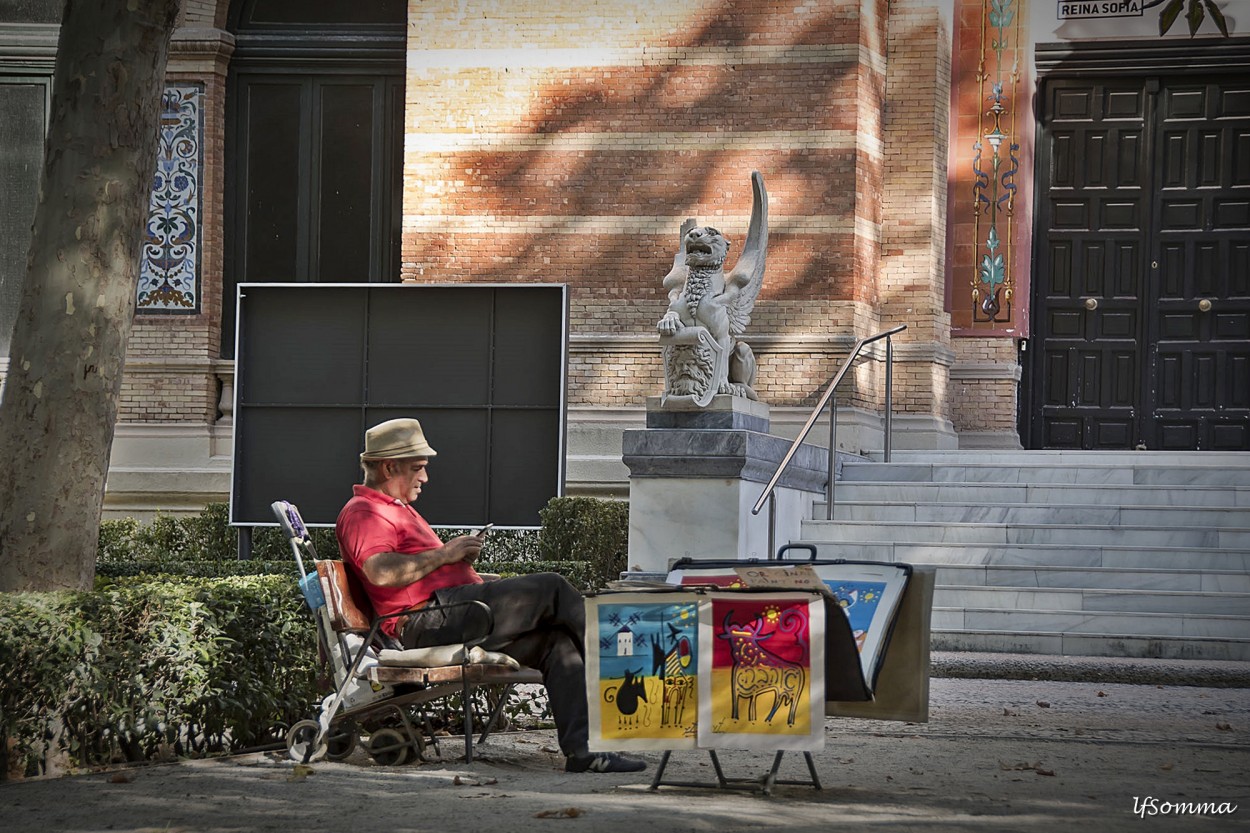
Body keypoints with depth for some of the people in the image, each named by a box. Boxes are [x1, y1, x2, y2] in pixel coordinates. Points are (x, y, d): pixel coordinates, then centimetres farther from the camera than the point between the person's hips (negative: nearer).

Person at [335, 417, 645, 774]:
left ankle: (580, 750, -17)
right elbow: (381, 572, -22)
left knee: (559, 641, -8)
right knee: (551, 588, -13)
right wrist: (444, 554, -12)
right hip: (431, 620, -10)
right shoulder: (362, 512, -2)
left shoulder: (398, 509, 32)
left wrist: (461, 559, 16)